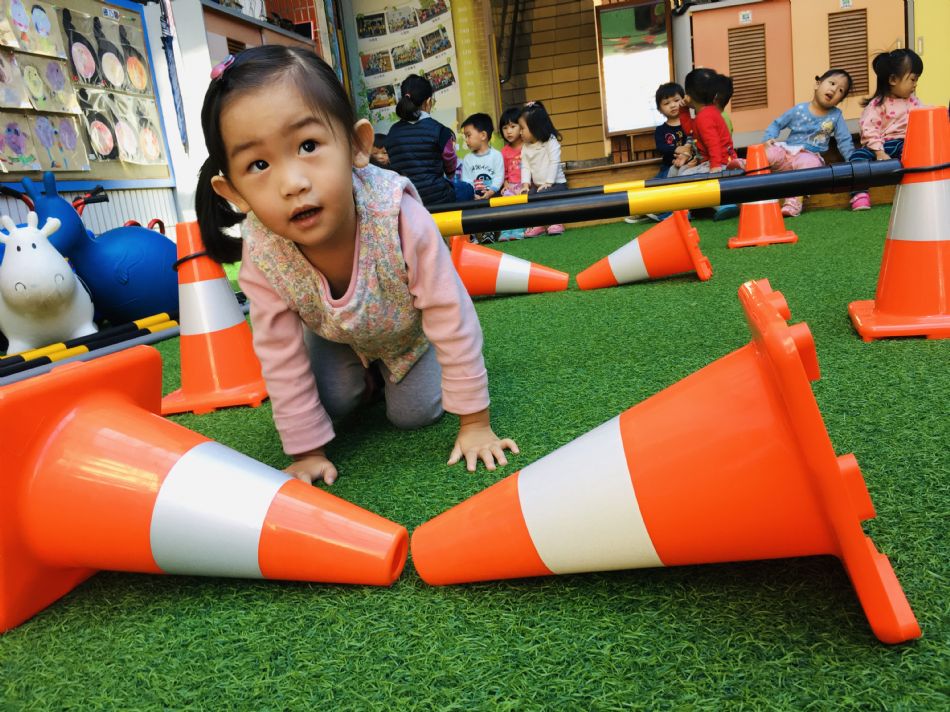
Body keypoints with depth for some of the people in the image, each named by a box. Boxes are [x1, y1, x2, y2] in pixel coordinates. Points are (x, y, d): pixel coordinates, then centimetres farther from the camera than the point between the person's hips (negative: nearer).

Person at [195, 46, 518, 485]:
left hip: (410, 328, -1)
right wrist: (309, 451, -16)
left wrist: (475, 423, -24)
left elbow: (453, 320, -32)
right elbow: (281, 360, -23)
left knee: (414, 413, -8)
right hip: (336, 335, 2)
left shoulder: (398, 218, -44)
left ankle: (394, 374, 24)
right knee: (332, 401, -10)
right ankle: (363, 376, 22)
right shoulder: (260, 254, -36)